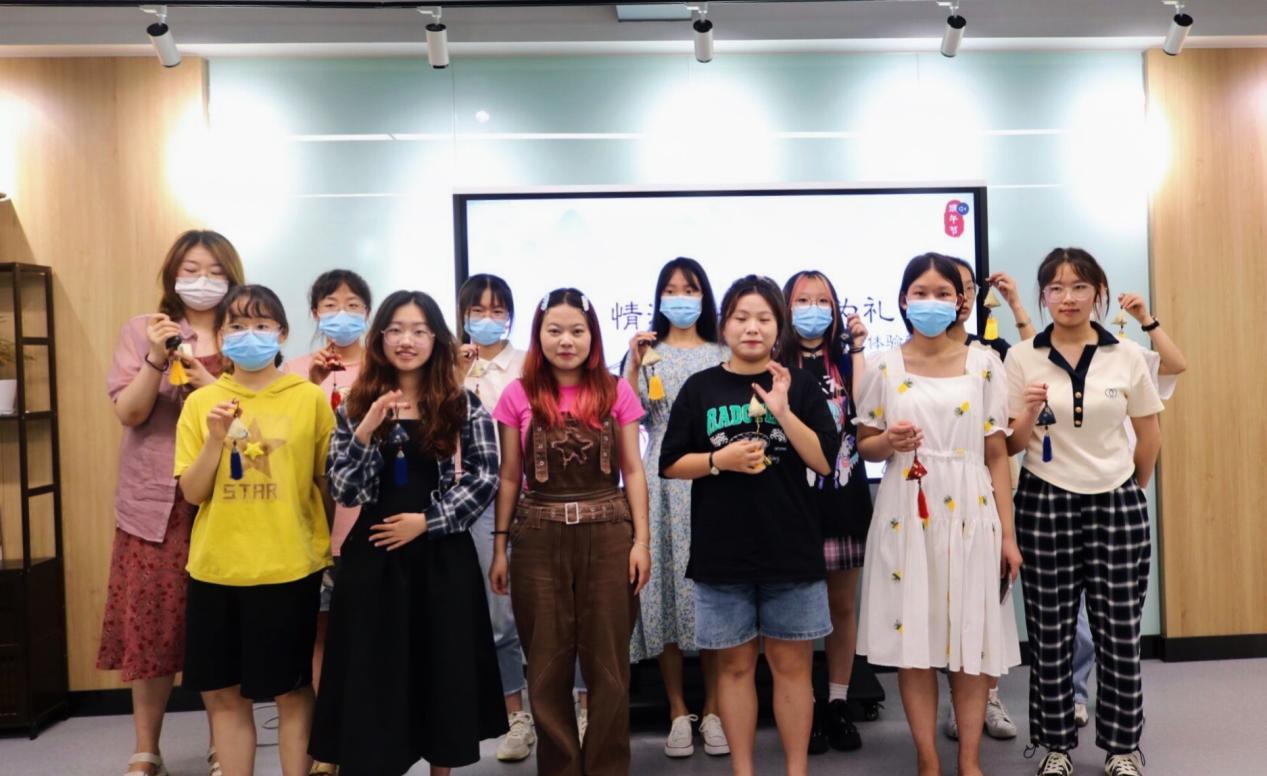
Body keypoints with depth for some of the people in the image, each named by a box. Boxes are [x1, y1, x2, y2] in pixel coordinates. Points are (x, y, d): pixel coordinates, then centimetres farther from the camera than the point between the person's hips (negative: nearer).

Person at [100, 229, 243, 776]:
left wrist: (211, 384, -17)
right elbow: (128, 413, -5)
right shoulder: (142, 330, 4)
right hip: (156, 504, 0)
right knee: (150, 624, 4)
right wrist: (156, 358, -19)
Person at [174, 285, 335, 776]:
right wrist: (215, 440, -13)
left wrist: (334, 552, -1)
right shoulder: (201, 402, 3)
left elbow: (330, 481, 2)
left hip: (289, 567, -2)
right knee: (223, 694, 12)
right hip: (216, 568, 3)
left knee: (292, 692, 9)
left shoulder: (310, 398, -4)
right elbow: (192, 493, 1)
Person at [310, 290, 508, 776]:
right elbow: (343, 492, -3)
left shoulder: (464, 405, 2)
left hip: (444, 556, 0)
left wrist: (427, 521, -12)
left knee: (444, 668, 9)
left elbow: (486, 480, -3)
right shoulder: (356, 406, 4)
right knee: (374, 673, 4)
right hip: (374, 555, 1)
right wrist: (365, 434, -18)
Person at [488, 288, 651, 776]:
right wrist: (500, 547, 4)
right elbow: (509, 476, 5)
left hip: (608, 537, 0)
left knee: (608, 665, 8)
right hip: (539, 540, 0)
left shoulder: (616, 393, 2)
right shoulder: (519, 396, 2)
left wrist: (641, 539, -2)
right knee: (547, 666, 10)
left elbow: (632, 471, 4)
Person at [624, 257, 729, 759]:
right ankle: (678, 711, 12)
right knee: (666, 587, 0)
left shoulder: (722, 354, 10)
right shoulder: (647, 353, 9)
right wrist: (634, 364, -8)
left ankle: (713, 708, 13)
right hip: (662, 481, 0)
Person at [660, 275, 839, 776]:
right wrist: (719, 460, -14)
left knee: (792, 663, 8)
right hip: (722, 551, 0)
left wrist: (783, 411, -17)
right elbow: (671, 465, 2)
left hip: (791, 548, 0)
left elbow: (825, 461, -5)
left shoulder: (801, 384, 2)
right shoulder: (700, 388, 2)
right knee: (735, 665, 10)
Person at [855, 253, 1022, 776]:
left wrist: (1008, 532, 0)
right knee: (912, 637, 3)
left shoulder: (983, 365, 3)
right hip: (906, 516, 0)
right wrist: (890, 443, -14)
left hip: (969, 515, 0)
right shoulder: (883, 368, 2)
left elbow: (997, 454, 3)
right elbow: (864, 445, 9)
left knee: (971, 637, 4)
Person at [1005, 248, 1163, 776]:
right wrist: (1030, 411, -19)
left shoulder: (1127, 357, 1)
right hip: (1045, 504, -1)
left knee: (1119, 633, 5)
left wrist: (1133, 490, 16)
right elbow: (1010, 444, -1)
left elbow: (1150, 435, 12)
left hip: (1116, 505, 1)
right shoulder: (1021, 357, -2)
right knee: (1050, 634, 5)